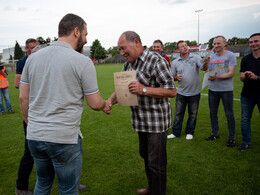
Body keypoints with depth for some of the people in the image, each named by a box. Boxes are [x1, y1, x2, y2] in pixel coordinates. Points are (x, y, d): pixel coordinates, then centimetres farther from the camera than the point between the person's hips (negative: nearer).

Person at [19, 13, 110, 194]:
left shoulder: (33, 58, 4)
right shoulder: (83, 62, -12)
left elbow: (23, 98, 7)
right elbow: (95, 104, -8)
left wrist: (32, 125, 18)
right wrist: (105, 105, 14)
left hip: (34, 136, 6)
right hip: (64, 139, -5)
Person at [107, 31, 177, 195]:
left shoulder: (156, 61, -17)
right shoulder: (129, 64, 8)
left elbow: (172, 91, -21)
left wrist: (144, 90, -29)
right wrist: (111, 100, -11)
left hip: (157, 121, -8)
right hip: (141, 120, 8)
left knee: (156, 162, 4)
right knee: (145, 155, 23)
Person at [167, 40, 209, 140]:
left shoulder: (196, 58, -5)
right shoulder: (175, 62, 1)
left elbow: (203, 68, -18)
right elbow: (172, 76, 9)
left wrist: (205, 64, -41)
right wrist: (176, 77, -14)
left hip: (194, 92, -1)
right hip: (181, 92, 1)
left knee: (193, 114, 12)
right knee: (178, 113, 10)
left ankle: (190, 132, 29)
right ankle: (176, 132, 24)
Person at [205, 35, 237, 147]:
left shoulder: (230, 56, -5)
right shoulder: (212, 57, 11)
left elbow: (231, 73, -12)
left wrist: (217, 76, -25)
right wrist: (209, 77, -12)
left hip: (226, 89, -5)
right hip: (212, 89, 5)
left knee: (229, 115, 3)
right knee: (213, 113, 12)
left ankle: (231, 138, 16)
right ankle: (215, 134, 29)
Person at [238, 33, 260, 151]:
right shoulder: (246, 59, 5)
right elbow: (241, 78, -1)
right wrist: (246, 76, -23)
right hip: (247, 95, 3)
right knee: (245, 120, 9)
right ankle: (246, 142, 24)